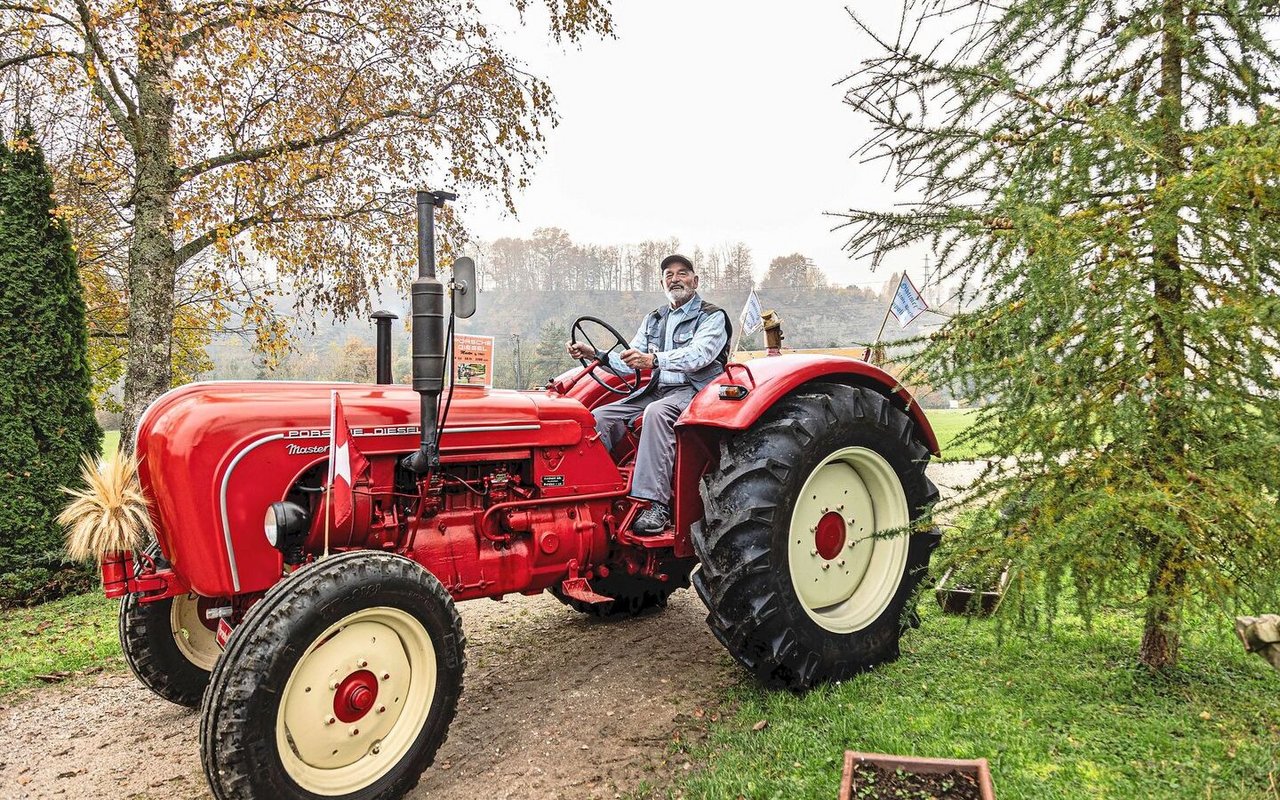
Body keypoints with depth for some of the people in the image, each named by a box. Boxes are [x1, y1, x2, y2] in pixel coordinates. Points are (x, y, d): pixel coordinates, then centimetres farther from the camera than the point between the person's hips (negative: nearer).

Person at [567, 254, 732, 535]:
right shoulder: (654, 320, 20)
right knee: (601, 417, -13)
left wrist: (654, 360, -37)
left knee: (657, 412, -38)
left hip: (695, 390, -7)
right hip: (657, 390, 7)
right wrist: (594, 354, -4)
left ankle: (657, 504, -40)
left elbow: (698, 355, -21)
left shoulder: (712, 317, -1)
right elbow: (629, 363, 15)